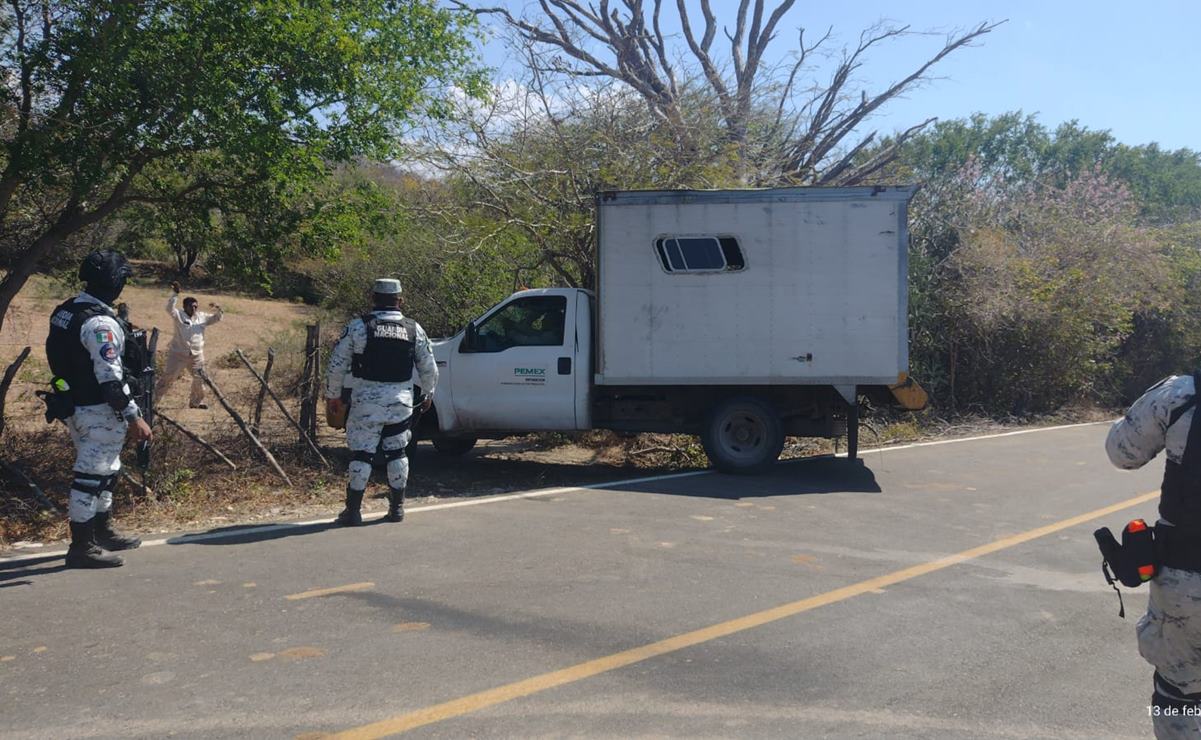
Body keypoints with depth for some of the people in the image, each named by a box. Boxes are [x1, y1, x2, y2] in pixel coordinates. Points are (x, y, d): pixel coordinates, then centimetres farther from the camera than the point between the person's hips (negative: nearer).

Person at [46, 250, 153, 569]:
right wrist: (133, 417, -22)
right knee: (92, 475, -3)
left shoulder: (65, 312, 9)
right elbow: (110, 377, -24)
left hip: (75, 406, 10)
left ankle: (103, 531, 35)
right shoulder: (101, 322, -21)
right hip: (99, 411, -10)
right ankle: (81, 547, 4)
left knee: (104, 470, 21)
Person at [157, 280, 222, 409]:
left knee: (200, 379, 10)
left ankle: (196, 402, 29)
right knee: (168, 378, -3)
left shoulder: (202, 317, 7)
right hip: (178, 354, -5)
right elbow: (170, 308, -22)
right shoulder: (179, 316, -6)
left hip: (196, 356, 5)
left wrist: (217, 309, -11)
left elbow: (217, 318, 11)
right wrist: (174, 293, -32)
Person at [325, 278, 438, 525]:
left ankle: (353, 511, 4)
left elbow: (337, 365, -3)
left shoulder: (358, 326, -5)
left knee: (361, 454, 3)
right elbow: (429, 368, 10)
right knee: (396, 453, 14)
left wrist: (332, 395, 9)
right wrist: (429, 394, 26)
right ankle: (397, 508, 18)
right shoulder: (414, 329, 4)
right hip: (401, 402, 3)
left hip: (366, 403, -2)